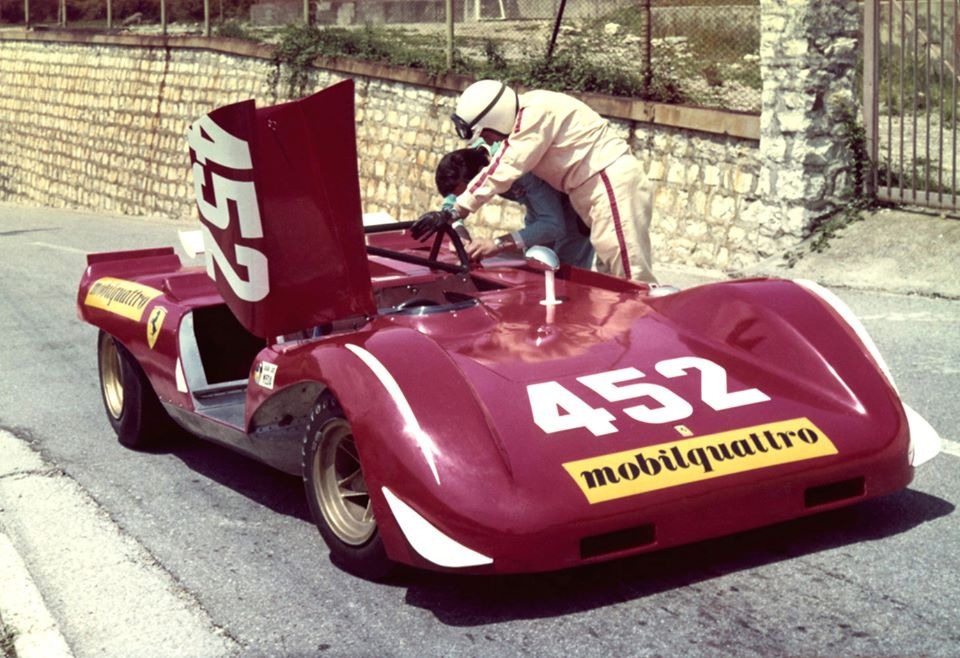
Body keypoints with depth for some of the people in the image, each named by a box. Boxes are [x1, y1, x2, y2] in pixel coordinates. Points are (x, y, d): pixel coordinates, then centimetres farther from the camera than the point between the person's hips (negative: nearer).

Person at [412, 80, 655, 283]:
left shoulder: (535, 112, -19)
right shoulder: (522, 116, 12)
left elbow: (504, 171, -22)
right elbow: (500, 166, 19)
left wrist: (453, 213, -20)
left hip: (613, 180, -10)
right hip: (598, 185, 10)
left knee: (631, 278, -14)